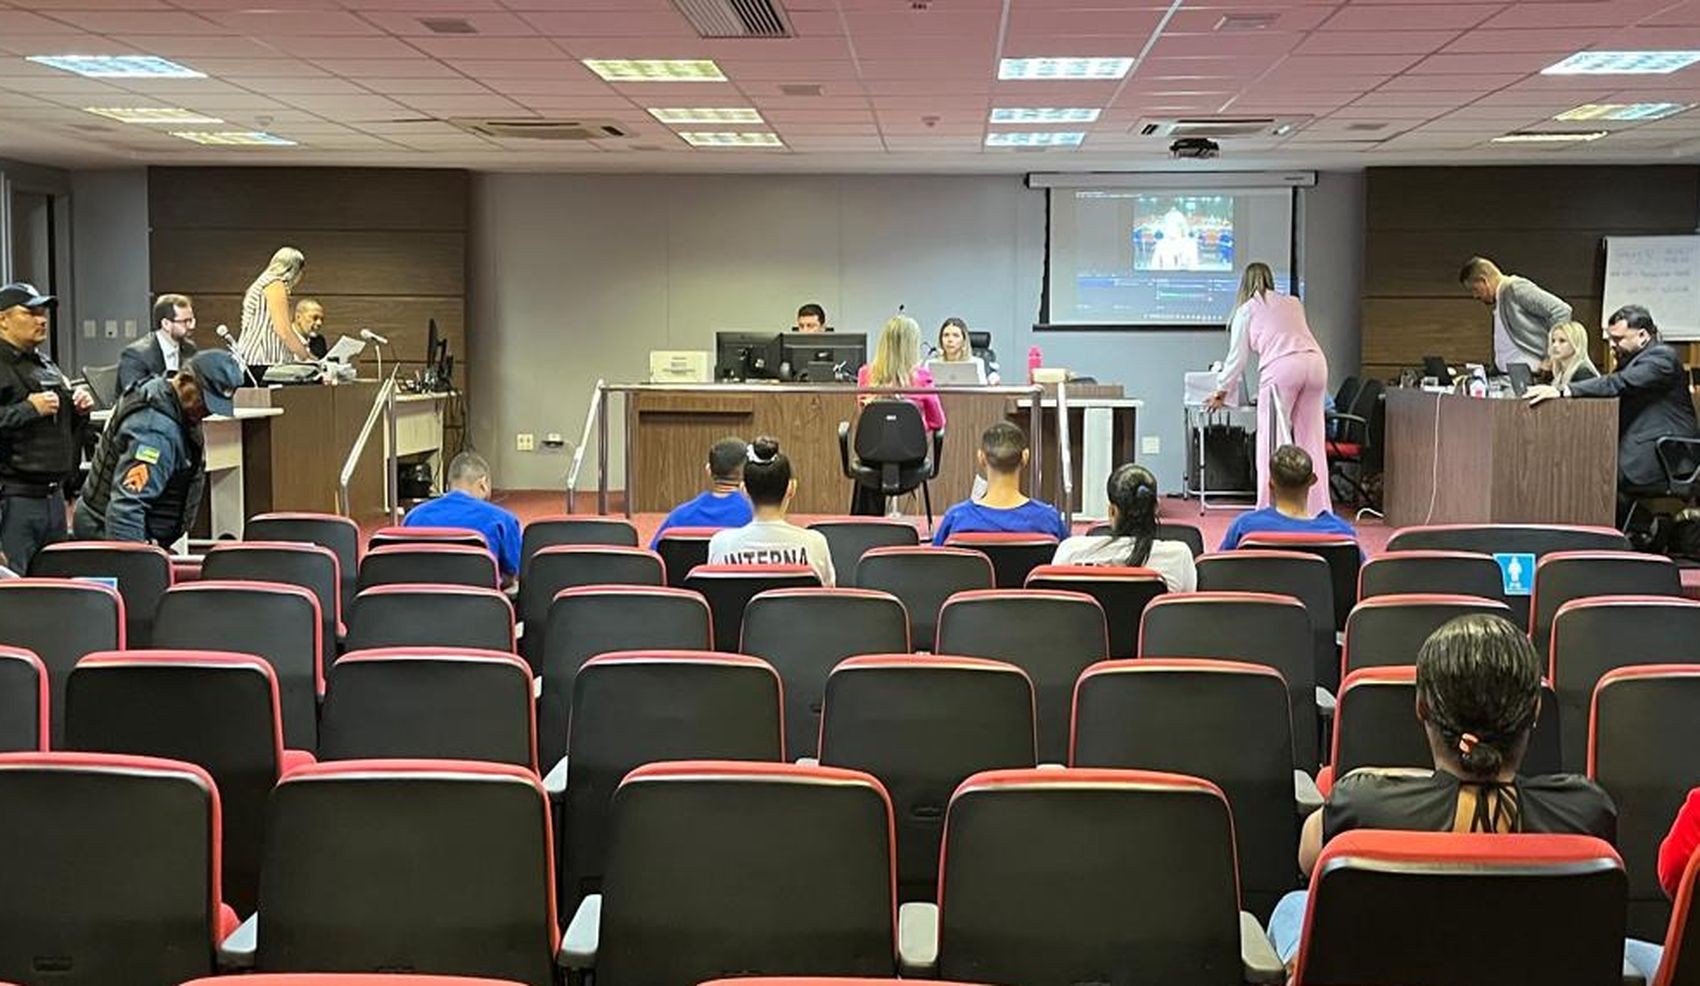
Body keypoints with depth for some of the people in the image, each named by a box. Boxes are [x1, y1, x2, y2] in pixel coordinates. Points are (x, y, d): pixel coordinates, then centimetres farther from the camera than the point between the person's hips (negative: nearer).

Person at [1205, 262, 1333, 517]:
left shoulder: (1246, 311, 17)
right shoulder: (1293, 304, 28)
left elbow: (1237, 357, 20)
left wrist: (1221, 393, 32)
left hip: (1281, 367, -4)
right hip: (1315, 362, 4)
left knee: (1273, 441, -1)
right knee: (1311, 441, 6)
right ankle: (1318, 511, 4)